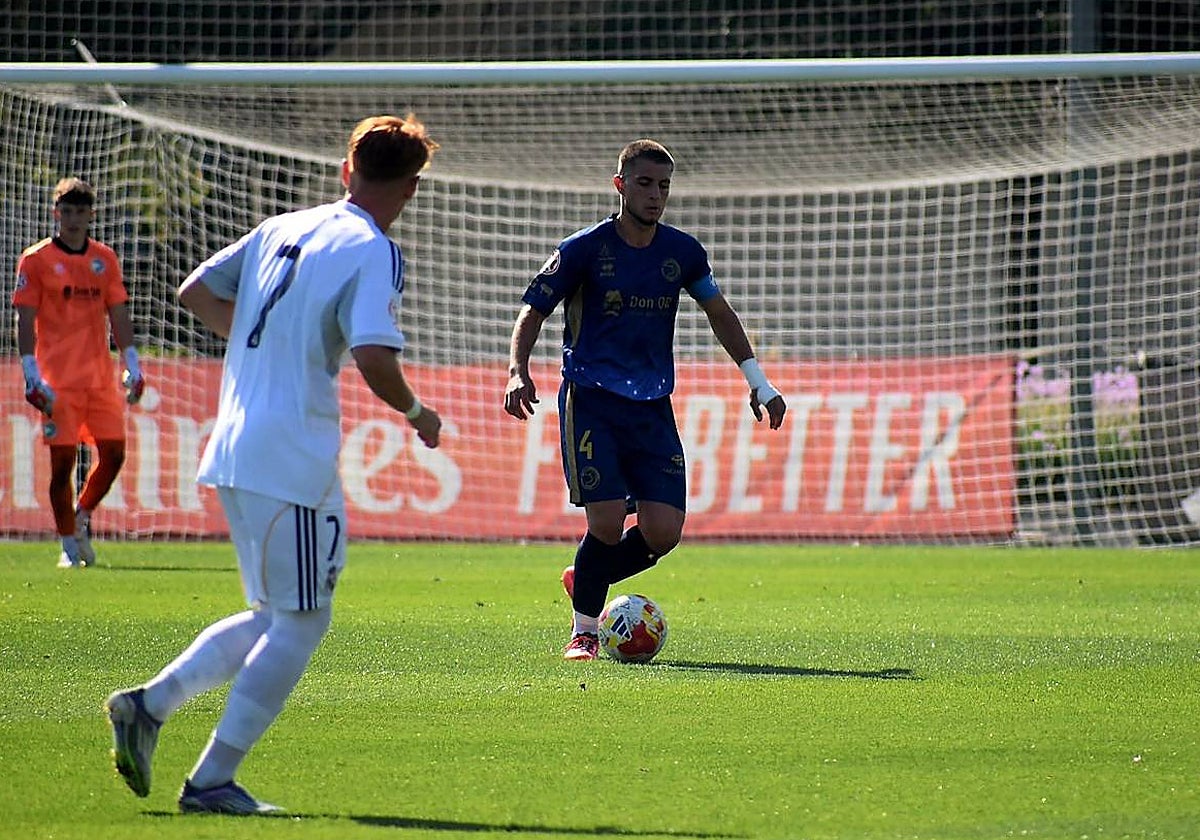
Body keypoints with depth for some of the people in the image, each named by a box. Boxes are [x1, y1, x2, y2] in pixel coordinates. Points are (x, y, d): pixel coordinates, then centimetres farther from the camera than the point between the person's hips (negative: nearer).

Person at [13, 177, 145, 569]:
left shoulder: (105, 259, 11)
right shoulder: (36, 259, -1)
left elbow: (118, 316, 13)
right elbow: (25, 320, -4)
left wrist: (132, 365, 5)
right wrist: (32, 374, -12)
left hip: (100, 375, 4)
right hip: (58, 381, -4)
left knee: (113, 453, -2)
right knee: (63, 459, -5)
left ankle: (82, 516, 22)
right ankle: (69, 544, 6)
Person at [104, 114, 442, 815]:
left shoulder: (279, 229, 13)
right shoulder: (374, 253, -9)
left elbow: (196, 291, 20)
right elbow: (373, 358, -21)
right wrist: (417, 414, -3)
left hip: (232, 451, 8)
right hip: (293, 460, -8)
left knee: (276, 617, 19)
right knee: (302, 623, 1)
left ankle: (151, 703, 4)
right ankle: (212, 781, -2)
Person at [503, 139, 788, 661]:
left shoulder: (682, 252, 7)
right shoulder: (584, 249, -5)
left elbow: (720, 313, 21)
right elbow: (533, 312, 0)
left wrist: (758, 381, 17)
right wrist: (518, 372, -18)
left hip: (653, 407, 4)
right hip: (590, 402, -4)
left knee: (663, 530, -7)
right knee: (608, 520, -16)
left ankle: (586, 581, 21)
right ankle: (585, 630, 5)